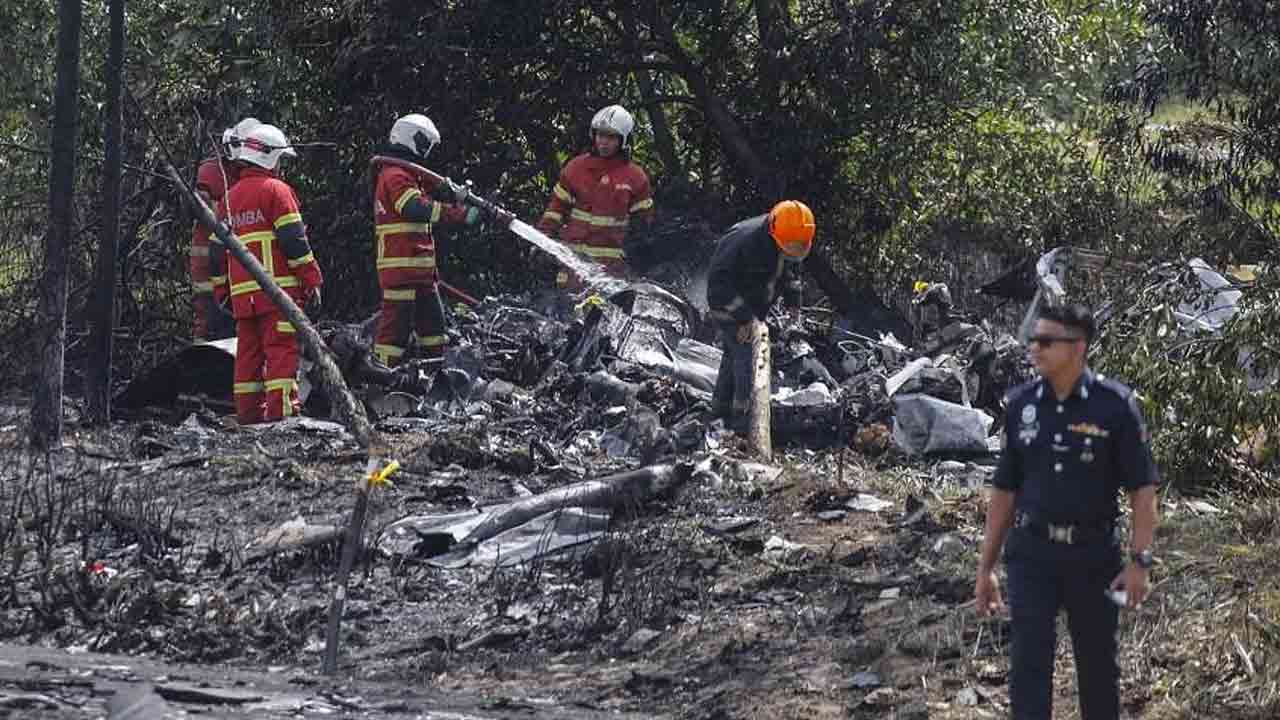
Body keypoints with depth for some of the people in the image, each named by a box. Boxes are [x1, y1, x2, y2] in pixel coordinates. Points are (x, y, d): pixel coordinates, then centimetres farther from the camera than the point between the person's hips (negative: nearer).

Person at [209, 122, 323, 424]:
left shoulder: (230, 198, 19)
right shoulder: (276, 190, -3)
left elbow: (218, 249, 21)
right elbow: (294, 240, -10)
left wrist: (222, 290, 26)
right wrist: (312, 279, -6)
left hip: (242, 293, 7)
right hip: (277, 286, -7)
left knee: (248, 353, 9)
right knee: (282, 349, -9)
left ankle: (248, 412, 9)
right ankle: (281, 410, -16)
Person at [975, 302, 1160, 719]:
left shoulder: (1115, 405, -8)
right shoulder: (1020, 404, 2)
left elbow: (1143, 487, -6)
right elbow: (1004, 492, 8)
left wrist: (1139, 561, -14)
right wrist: (986, 568, 8)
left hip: (1094, 555, -2)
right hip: (1031, 554, 2)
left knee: (1097, 666, 11)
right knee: (1028, 664, -7)